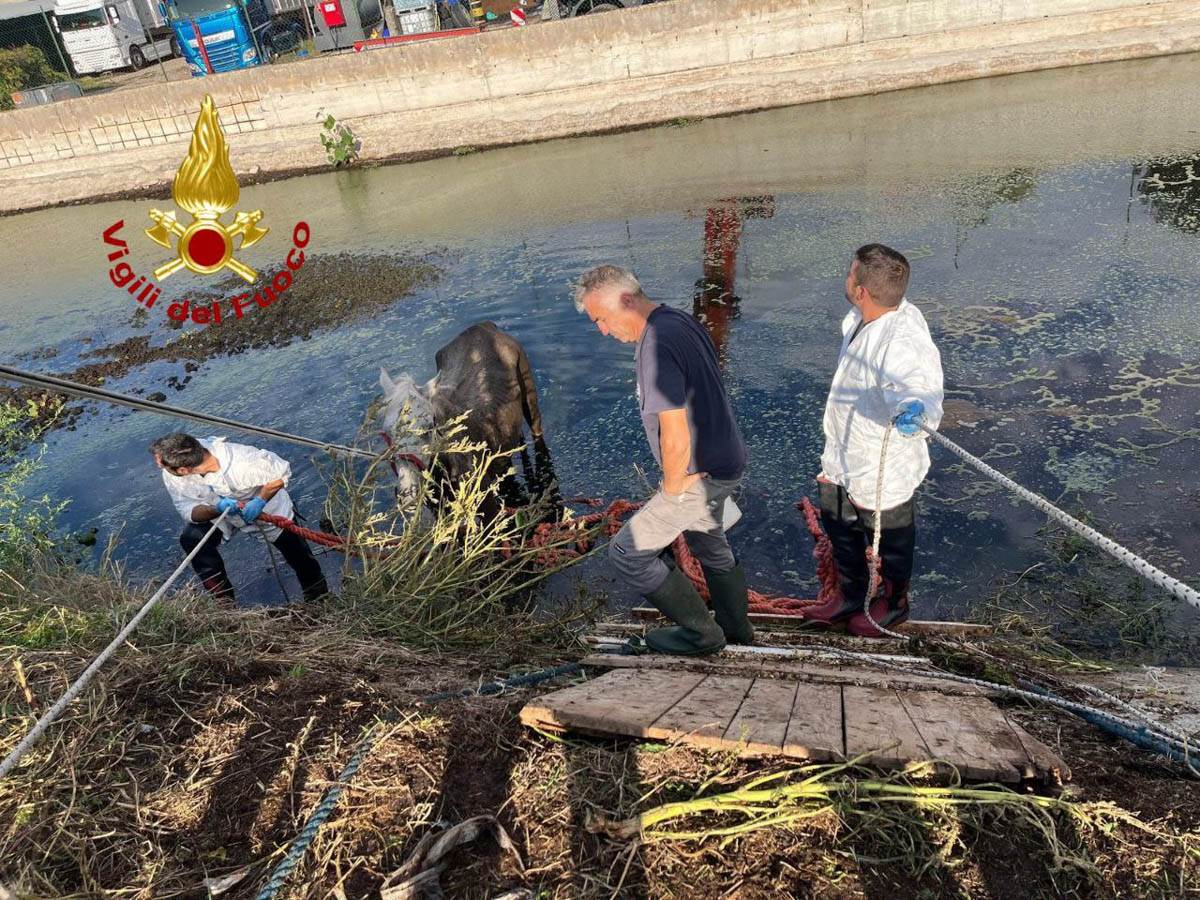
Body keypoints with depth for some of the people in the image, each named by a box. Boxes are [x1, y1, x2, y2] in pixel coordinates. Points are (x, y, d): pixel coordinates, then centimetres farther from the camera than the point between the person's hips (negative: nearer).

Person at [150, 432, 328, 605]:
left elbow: (282, 471, -28)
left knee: (297, 553, 8)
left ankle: (319, 597, 41)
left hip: (268, 507, -3)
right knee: (192, 538, -23)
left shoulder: (243, 462, -43)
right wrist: (217, 509, -44)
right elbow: (189, 511, -23)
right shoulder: (172, 477, -29)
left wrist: (260, 501, -40)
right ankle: (224, 600, -7)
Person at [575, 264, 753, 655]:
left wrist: (671, 487, -13)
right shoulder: (679, 320, 4)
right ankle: (736, 630, 46)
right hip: (724, 460, 10)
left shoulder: (656, 347, -27)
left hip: (700, 475, -10)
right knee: (710, 545, 28)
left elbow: (674, 439, -31)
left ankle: (701, 633, 17)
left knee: (627, 552, 2)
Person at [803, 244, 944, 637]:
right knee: (839, 525, 24)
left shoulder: (905, 342, -35)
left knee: (887, 539, 17)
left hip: (882, 470, -8)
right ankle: (852, 596, 47)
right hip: (843, 455, 9)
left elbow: (918, 385, -49)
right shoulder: (862, 318, -7)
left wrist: (914, 410, -72)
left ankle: (893, 603, 44)